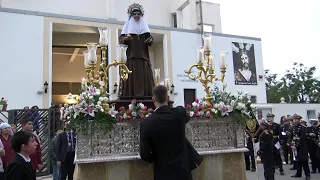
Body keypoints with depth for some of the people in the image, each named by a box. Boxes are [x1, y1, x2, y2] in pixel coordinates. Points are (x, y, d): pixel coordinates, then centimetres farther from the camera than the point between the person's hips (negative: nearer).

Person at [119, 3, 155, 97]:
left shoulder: (144, 26, 17)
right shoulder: (128, 26, 9)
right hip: (131, 55, -2)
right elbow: (121, 39, 1)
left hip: (143, 55, 2)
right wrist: (125, 38, -22)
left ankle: (146, 94, -4)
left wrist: (150, 40, -12)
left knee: (144, 74, -4)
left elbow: (149, 37, 12)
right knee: (131, 75, -9)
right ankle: (130, 94, -10)